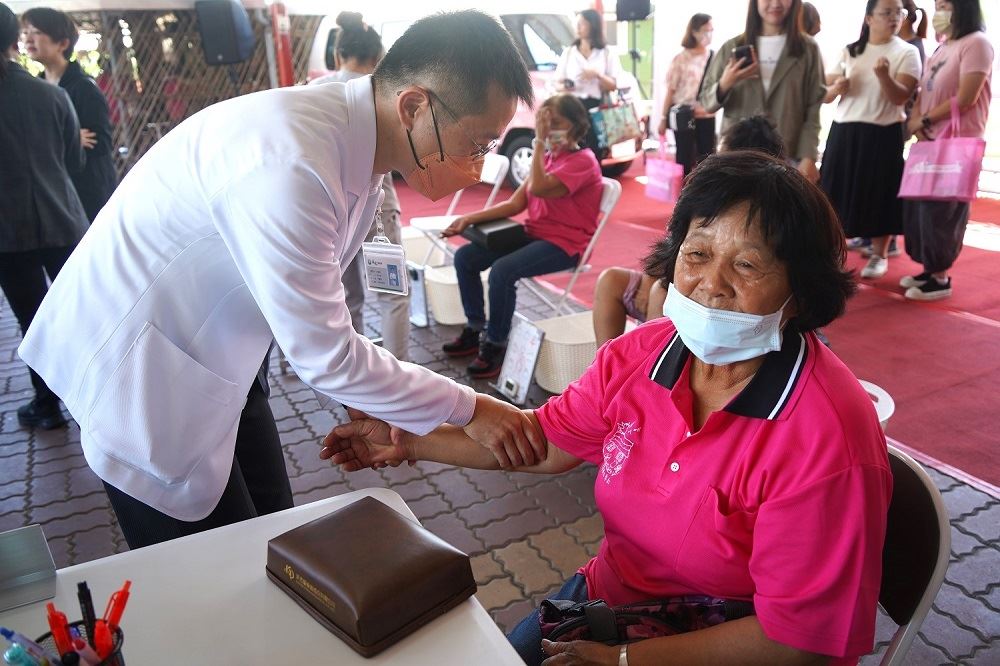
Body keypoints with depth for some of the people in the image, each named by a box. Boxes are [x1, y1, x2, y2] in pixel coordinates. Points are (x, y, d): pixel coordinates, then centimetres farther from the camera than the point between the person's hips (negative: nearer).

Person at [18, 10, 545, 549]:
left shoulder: (356, 141, -5)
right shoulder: (287, 164, -33)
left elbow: (316, 306, 5)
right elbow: (324, 356, -27)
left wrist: (365, 405, -1)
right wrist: (469, 409, -17)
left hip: (214, 358, 8)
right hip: (135, 368, -8)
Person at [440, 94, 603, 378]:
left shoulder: (582, 161, -11)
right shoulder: (547, 158, 14)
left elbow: (538, 188, -28)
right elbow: (514, 204, 8)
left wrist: (539, 141, -21)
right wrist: (470, 218, -2)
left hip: (565, 244, -8)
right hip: (534, 234, 9)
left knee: (502, 270, -32)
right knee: (465, 257, -2)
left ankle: (495, 345, -16)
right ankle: (475, 329, 9)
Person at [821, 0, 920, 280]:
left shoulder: (907, 52, 1)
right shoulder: (850, 51, 10)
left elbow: (900, 97, -10)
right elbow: (825, 93, 12)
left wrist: (883, 75, -28)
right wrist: (837, 88, -11)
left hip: (882, 134, -2)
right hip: (844, 131, 3)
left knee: (879, 194, 0)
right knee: (837, 193, 2)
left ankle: (879, 255, 12)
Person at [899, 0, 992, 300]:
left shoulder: (976, 43, -8)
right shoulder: (940, 49, 17)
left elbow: (966, 98, -16)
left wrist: (925, 121, -8)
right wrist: (915, 120, -4)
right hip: (929, 142, 8)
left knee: (941, 211, -5)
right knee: (919, 207, 7)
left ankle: (940, 277, 5)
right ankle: (931, 269, 16)